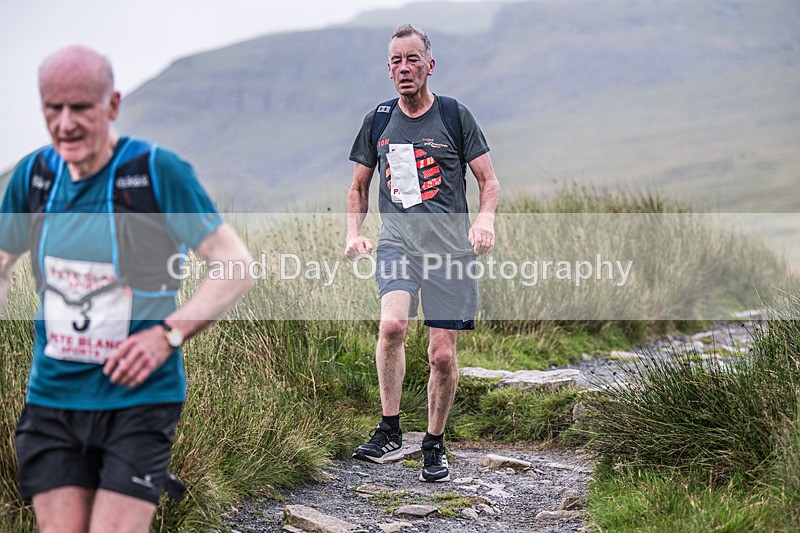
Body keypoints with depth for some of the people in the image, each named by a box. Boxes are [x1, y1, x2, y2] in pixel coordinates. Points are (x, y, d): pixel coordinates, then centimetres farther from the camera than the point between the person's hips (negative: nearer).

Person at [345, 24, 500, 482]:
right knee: (393, 324, -26)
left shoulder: (456, 117, 2)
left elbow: (490, 181, 4)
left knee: (443, 354, -1)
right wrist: (354, 234, 4)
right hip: (397, 242, 1)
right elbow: (359, 188, 20)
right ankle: (390, 432, -14)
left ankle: (435, 444, 20)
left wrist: (485, 219, -17)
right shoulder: (377, 122, 10)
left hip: (450, 248, -1)